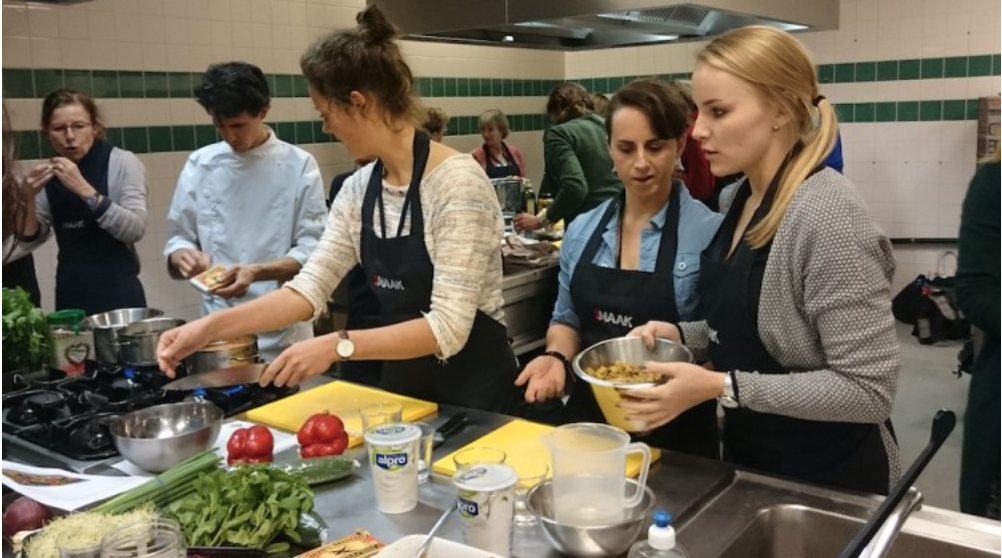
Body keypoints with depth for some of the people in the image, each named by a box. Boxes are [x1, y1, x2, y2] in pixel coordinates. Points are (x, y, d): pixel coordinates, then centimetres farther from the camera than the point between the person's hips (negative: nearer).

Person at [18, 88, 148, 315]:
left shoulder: (122, 163, -8)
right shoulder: (50, 175, 4)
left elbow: (135, 230, -20)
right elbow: (30, 243, 7)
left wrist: (83, 189, -26)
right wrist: (29, 200, -10)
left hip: (117, 293, -4)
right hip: (69, 295, 4)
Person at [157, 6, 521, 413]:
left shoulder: (457, 182, -23)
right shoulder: (357, 191, 0)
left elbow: (447, 328, -27)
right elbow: (311, 287, -2)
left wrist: (340, 346, -33)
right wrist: (211, 326, -11)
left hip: (474, 389, -7)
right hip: (403, 383, 7)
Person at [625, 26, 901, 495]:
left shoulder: (828, 216, -26)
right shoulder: (743, 197, 0)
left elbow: (869, 390, -26)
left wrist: (722, 387, -28)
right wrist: (680, 334, -4)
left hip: (828, 476, -8)